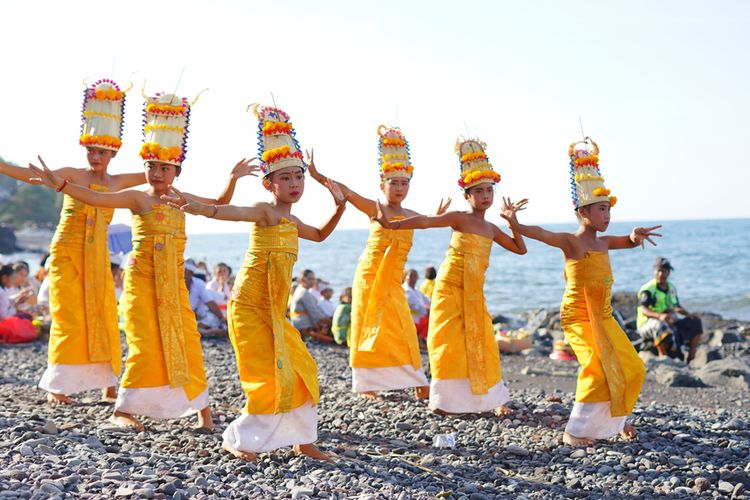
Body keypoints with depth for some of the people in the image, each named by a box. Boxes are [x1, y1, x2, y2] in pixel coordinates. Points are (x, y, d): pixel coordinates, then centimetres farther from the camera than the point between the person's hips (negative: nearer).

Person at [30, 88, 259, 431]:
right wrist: (60, 184, -28)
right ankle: (123, 410, -4)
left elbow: (218, 206, 24)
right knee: (145, 344, -11)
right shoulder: (138, 197, -5)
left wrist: (233, 179, 12)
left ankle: (201, 406, 16)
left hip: (174, 282, 5)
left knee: (186, 340, 4)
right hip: (142, 278, -4)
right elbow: (95, 199, -17)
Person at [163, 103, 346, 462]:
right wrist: (197, 208, -50)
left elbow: (320, 235, 36)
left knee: (300, 370, 10)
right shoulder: (265, 211, -10)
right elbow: (229, 212, -31)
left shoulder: (291, 222, 15)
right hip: (249, 304, -9)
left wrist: (340, 208, 23)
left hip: (273, 310, 9)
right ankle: (239, 439, 4)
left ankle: (303, 440, 21)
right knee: (270, 375, -10)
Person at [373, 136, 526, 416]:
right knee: (449, 341, -6)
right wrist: (392, 225, -26)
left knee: (481, 342, 2)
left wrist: (513, 221, 6)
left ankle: (491, 398, 9)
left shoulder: (491, 229, 12)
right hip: (451, 287, -5)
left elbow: (520, 249, 19)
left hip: (475, 293, 5)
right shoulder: (459, 218, -5)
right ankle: (442, 400, 2)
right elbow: (424, 221, -16)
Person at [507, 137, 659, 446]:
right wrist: (516, 226, -43)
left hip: (603, 317, 9)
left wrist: (636, 236, 6)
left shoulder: (602, 242, 12)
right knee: (598, 369, -21)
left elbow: (627, 242, 29)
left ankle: (615, 419, 30)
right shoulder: (571, 241, -11)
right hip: (578, 317, -9)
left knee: (631, 368, 11)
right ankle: (574, 431, -12)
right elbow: (540, 234, -27)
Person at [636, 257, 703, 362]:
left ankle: (691, 358, -1)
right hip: (648, 325, -8)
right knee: (660, 326, -42)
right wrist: (659, 315, -47)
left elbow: (677, 307, 24)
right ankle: (663, 357, -34)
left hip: (670, 324, 8)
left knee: (696, 323, 1)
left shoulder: (671, 288, 12)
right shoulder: (648, 289, -14)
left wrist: (690, 315, 5)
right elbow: (643, 310, -29)